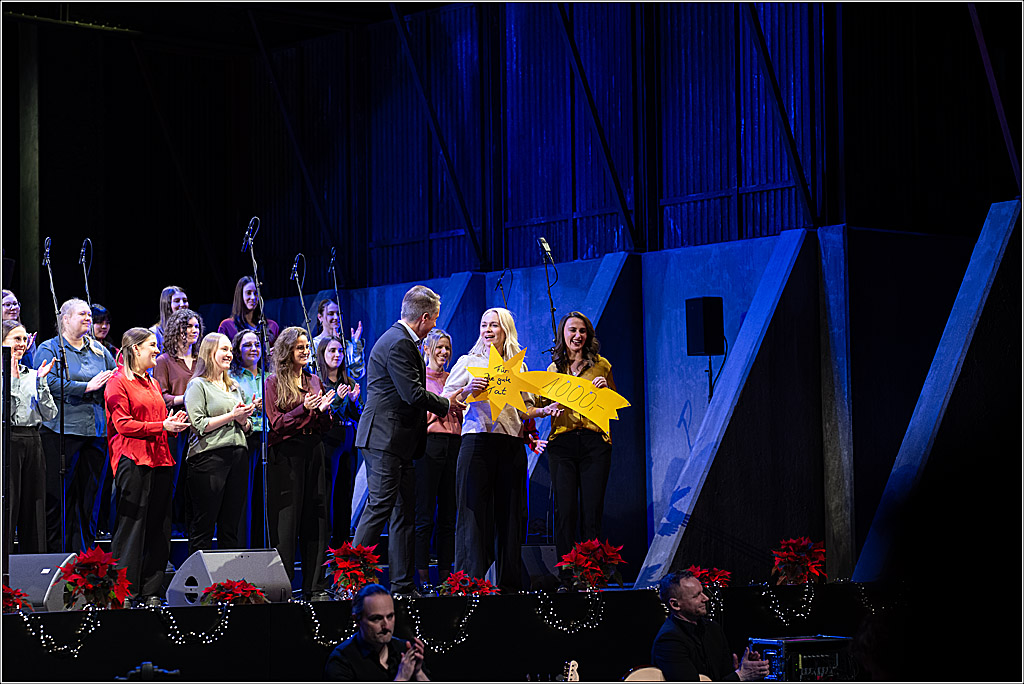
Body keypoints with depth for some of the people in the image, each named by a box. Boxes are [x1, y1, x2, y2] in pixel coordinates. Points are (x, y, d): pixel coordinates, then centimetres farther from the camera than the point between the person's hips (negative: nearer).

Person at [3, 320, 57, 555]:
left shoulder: (32, 375, 13)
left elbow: (50, 414, 6)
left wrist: (40, 382, -2)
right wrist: (13, 381, -14)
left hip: (32, 441, 5)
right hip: (8, 441, -5)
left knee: (33, 507, 6)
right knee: (7, 508, -5)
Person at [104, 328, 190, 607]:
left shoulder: (153, 384, 23)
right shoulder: (118, 382, -3)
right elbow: (123, 424, -11)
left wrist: (173, 424, 6)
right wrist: (162, 426, -14)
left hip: (160, 461, 8)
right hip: (133, 461, -8)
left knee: (159, 528, 5)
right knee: (132, 525, -8)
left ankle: (150, 592, 9)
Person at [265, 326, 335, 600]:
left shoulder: (314, 381, 16)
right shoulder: (274, 383, 0)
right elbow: (275, 424, -6)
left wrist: (323, 410, -4)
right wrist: (304, 409, -17)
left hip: (314, 452, 5)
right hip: (286, 454, -5)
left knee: (316, 519, 4)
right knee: (286, 520, -5)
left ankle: (315, 587, 8)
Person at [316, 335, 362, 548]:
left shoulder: (349, 383, 16)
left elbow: (358, 417, 14)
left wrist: (353, 400, -4)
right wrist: (337, 398, -20)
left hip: (348, 442, 6)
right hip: (328, 440, -6)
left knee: (345, 495, 6)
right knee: (326, 494, -9)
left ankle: (342, 546, 10)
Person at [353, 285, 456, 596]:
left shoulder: (403, 340, 18)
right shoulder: (398, 344, -16)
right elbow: (414, 395, -20)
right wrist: (446, 404, -5)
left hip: (399, 442, 11)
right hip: (386, 439, -11)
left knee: (405, 510, 9)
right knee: (380, 507, -11)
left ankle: (403, 584, 11)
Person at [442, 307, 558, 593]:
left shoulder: (518, 366, 18)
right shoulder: (468, 362, 9)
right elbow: (445, 402, 4)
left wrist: (546, 411, 4)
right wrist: (467, 390, -14)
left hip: (512, 443, 3)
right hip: (478, 440, -3)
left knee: (509, 511, 3)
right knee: (475, 510, -7)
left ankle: (509, 580, 8)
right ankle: (470, 580, -6)